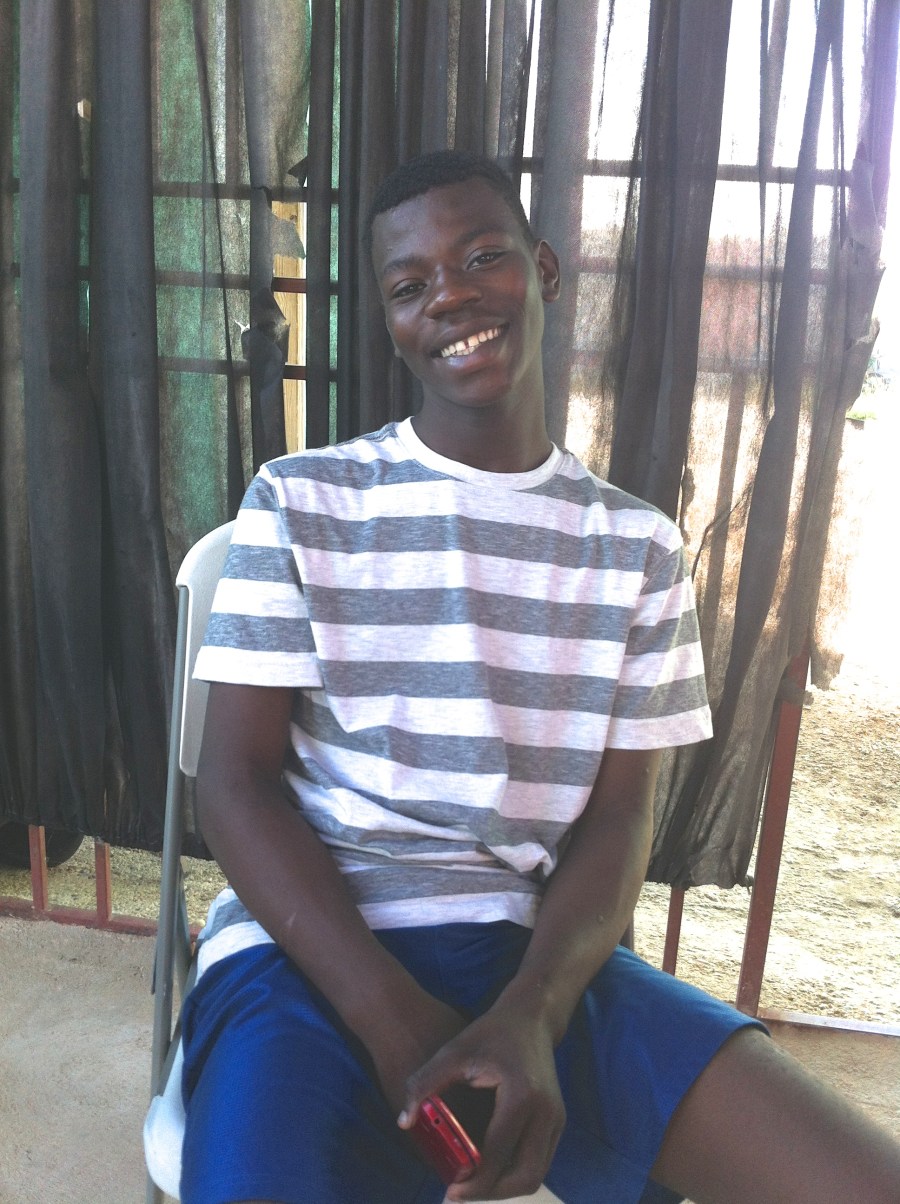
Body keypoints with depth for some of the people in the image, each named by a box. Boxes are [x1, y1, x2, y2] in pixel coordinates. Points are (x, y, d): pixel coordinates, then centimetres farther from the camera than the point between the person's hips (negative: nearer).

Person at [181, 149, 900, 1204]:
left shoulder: (637, 546, 7)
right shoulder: (299, 503, 2)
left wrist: (528, 1019, -15)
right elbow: (237, 781, -3)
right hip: (310, 949, -1)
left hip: (538, 955, 3)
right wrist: (400, 1030, -15)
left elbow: (618, 819, 4)